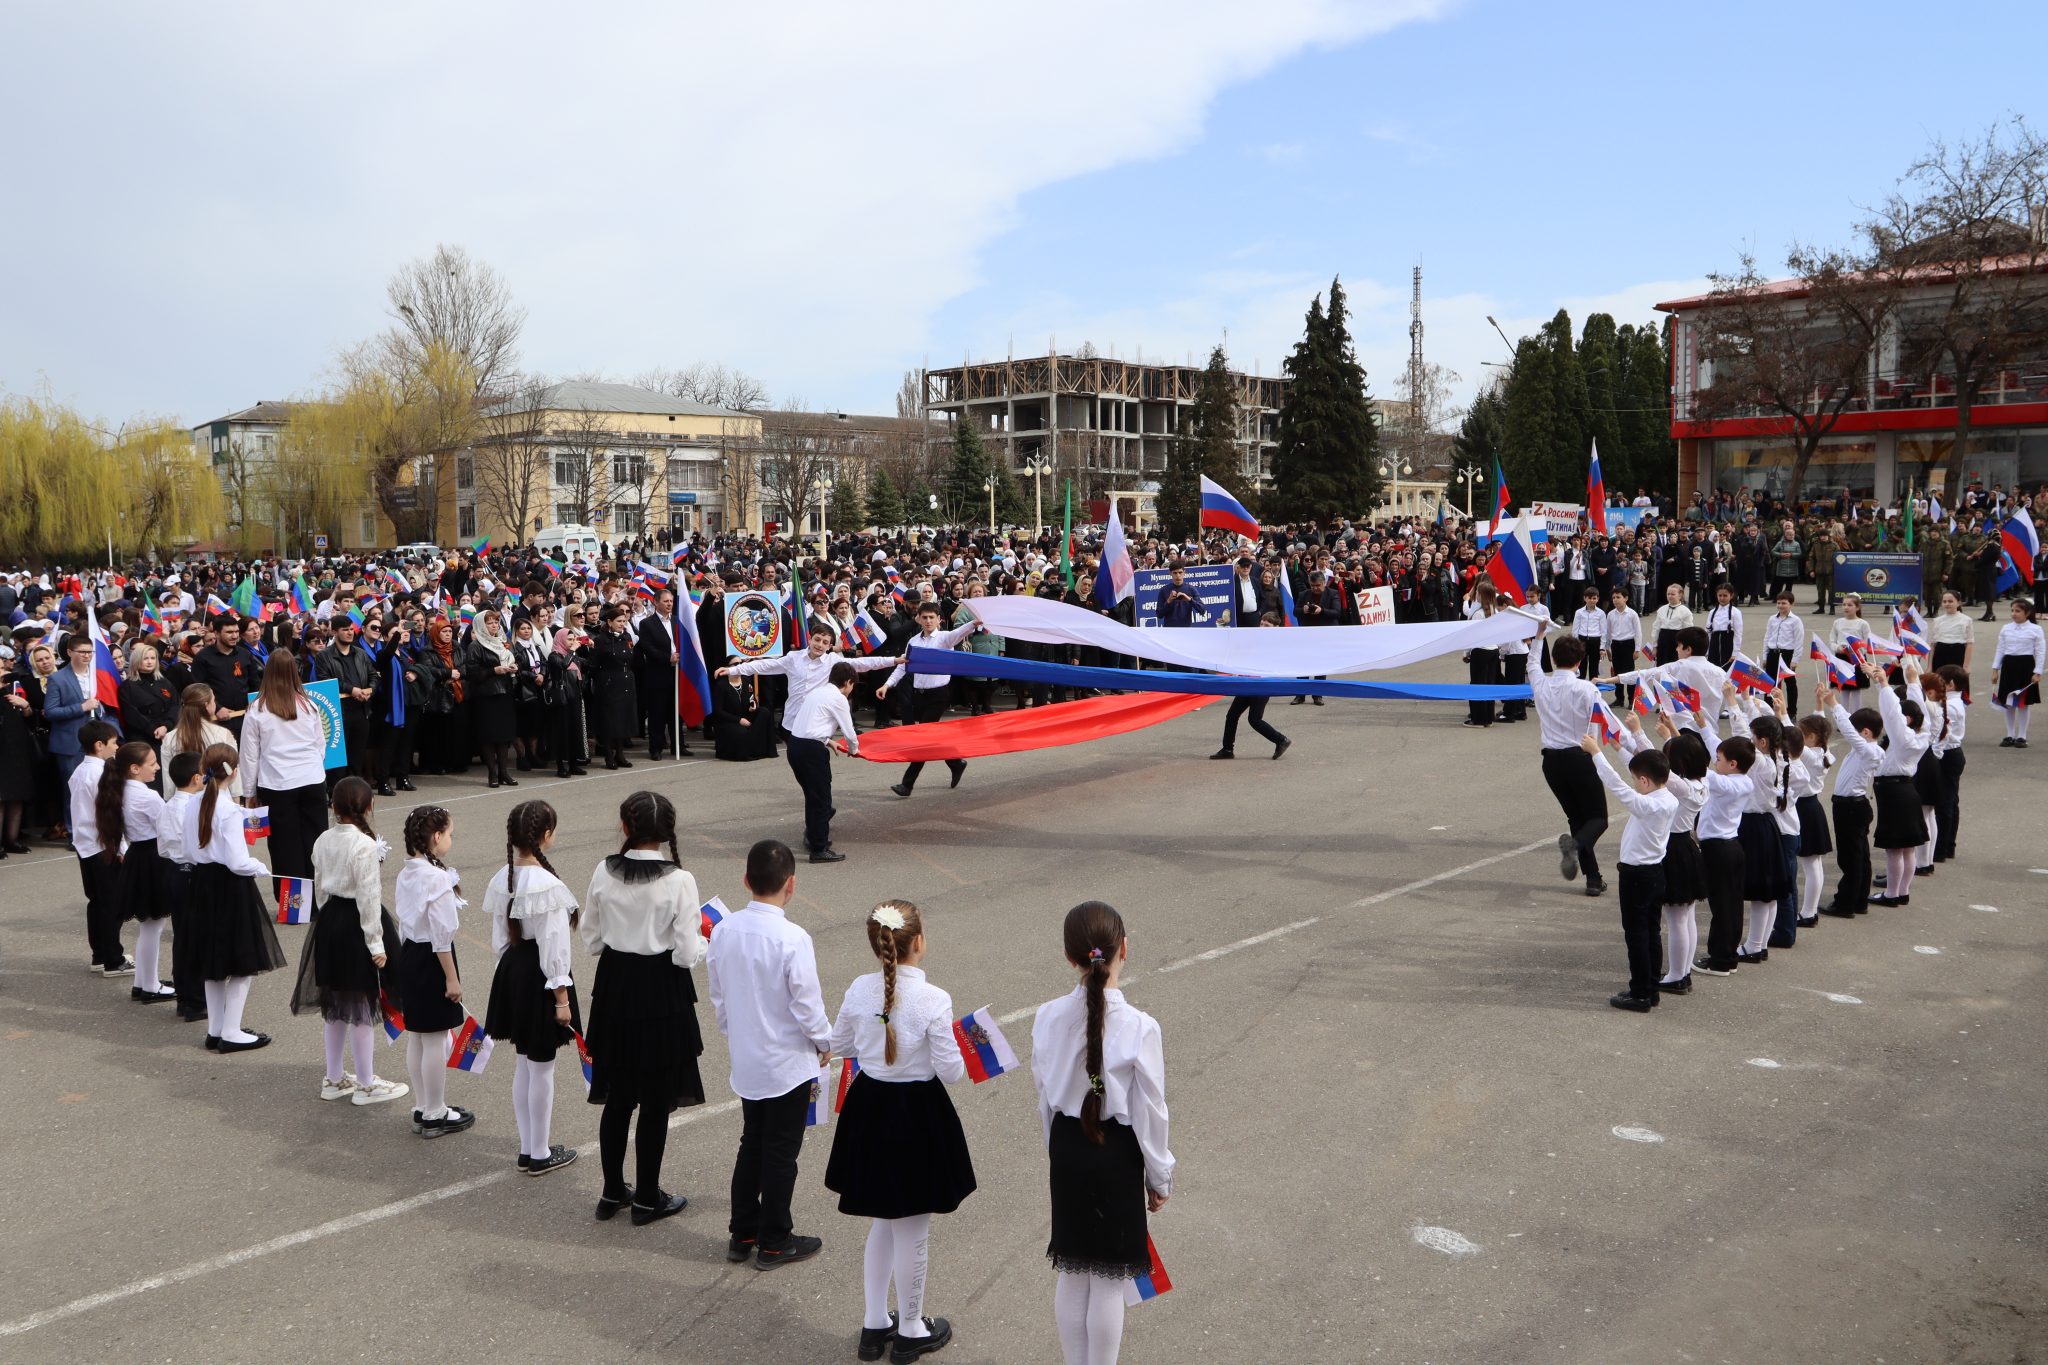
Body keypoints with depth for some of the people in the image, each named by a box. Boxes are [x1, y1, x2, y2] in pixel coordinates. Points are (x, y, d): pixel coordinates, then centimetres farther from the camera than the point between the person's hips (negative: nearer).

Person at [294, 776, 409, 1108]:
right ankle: (366, 1084, 12)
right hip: (356, 926, -7)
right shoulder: (366, 846, -20)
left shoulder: (323, 841, 2)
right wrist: (376, 944, -14)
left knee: (334, 1005, 18)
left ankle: (334, 1079, 29)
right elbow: (369, 897, -19)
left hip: (329, 922, 8)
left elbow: (320, 887, 11)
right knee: (363, 1007, 3)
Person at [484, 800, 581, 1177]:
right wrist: (561, 998, -13)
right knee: (541, 1069, 5)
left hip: (512, 969, 8)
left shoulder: (502, 878, 1)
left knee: (522, 1065, 18)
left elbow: (499, 937, 9)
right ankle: (540, 1154, 17)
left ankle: (527, 1148, 29)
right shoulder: (548, 886, -23)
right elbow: (553, 947, -20)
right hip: (539, 977, -8)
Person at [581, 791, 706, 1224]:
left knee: (617, 1097, 18)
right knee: (656, 1101, 10)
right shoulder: (678, 881, -17)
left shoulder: (604, 873, -6)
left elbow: (591, 939, 4)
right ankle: (647, 1199, 20)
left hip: (614, 987, 4)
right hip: (661, 993, -4)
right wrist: (704, 941, 5)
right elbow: (686, 954, -16)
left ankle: (612, 1192, 29)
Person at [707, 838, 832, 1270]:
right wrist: (825, 1042, 1)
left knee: (751, 1144, 20)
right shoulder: (792, 939, -25)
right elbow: (807, 1003, -18)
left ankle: (741, 1235, 30)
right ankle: (773, 1243, 20)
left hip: (745, 1060, 6)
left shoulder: (723, 931, -7)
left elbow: (717, 994, 4)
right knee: (781, 1152, 8)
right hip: (788, 1062, -6)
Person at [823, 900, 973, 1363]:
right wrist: (962, 1055, 4)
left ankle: (875, 1324, 34)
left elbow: (839, 1044, 7)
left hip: (869, 1109, 5)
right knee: (913, 1231, 13)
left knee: (882, 1223, 23)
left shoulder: (859, 990, -8)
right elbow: (950, 1073, -17)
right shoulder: (933, 1000, -22)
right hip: (917, 1114, -5)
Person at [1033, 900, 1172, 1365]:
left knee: (1071, 1273, 19)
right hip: (1117, 1154, -4)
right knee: (1108, 1281, 10)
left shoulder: (1048, 1018, -11)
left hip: (1067, 1147, 4)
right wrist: (1160, 1177, 2)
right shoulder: (1139, 1028, -22)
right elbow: (1149, 1113, -13)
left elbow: (1043, 1096, 2)